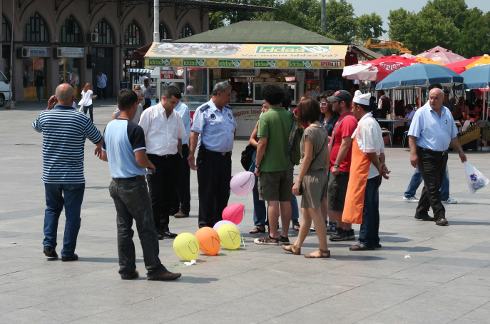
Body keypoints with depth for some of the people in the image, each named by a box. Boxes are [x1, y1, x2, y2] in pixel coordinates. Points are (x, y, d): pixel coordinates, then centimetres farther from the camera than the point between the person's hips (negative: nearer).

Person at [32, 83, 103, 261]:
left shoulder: (45, 116, -4)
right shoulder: (81, 119, -11)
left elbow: (36, 126, 22)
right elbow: (98, 140, 3)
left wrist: (48, 108, 20)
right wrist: (99, 148, 25)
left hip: (50, 176, 3)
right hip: (74, 177, -3)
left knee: (52, 208, 21)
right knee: (72, 213, 6)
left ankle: (49, 244, 8)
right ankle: (68, 251, 6)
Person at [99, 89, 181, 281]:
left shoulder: (109, 127, 7)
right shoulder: (134, 129, -17)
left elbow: (104, 156, 15)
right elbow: (140, 159, -22)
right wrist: (151, 165, -3)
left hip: (116, 183, 8)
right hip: (133, 184, -8)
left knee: (123, 227, 10)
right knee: (146, 227, -2)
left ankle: (126, 269, 12)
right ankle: (154, 268, 0)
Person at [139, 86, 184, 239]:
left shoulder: (176, 116, 14)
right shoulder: (150, 113, -3)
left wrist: (179, 155, 16)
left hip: (172, 159, 6)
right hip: (155, 159, -5)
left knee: (170, 195, 8)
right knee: (156, 196, -3)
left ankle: (164, 227, 18)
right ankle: (155, 228, 4)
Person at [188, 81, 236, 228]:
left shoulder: (228, 111, 14)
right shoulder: (204, 110, -9)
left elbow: (233, 129, 26)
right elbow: (195, 133, -13)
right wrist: (191, 154, -19)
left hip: (225, 156, 7)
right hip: (209, 156, -7)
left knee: (223, 192, 10)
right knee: (207, 192, -2)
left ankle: (219, 222, 20)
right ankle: (205, 224, 4)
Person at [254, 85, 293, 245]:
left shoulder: (266, 117, -11)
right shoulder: (290, 116, 4)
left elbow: (262, 143, -15)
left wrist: (257, 165, -7)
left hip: (270, 166, -5)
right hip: (287, 165, 5)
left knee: (272, 201, -1)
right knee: (286, 201, 9)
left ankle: (273, 236, 2)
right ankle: (284, 235, 13)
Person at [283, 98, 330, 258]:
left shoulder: (309, 131, -14)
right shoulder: (323, 129, 10)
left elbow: (308, 158, -16)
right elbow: (327, 156, 12)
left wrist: (298, 180, -13)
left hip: (311, 176, -9)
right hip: (322, 175, 9)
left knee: (315, 213, -3)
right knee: (306, 212, 16)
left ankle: (324, 249, -1)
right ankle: (296, 246, 24)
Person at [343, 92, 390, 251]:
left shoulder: (364, 124, -15)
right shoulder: (372, 122, 17)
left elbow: (370, 151, -19)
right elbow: (381, 149, 18)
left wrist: (379, 167, -10)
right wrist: (381, 165, 8)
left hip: (365, 173, -10)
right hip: (372, 172, 10)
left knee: (365, 207, -4)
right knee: (370, 207, 13)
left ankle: (366, 241, 0)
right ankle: (372, 240, 18)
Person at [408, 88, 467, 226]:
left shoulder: (447, 113, 11)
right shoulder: (421, 113, -8)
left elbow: (453, 135, 20)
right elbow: (412, 135, -11)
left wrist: (460, 151, 17)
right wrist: (413, 153, -20)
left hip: (442, 155, 7)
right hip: (427, 155, -7)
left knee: (434, 186, 12)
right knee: (432, 186, -8)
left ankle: (421, 212, 23)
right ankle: (439, 215, -7)